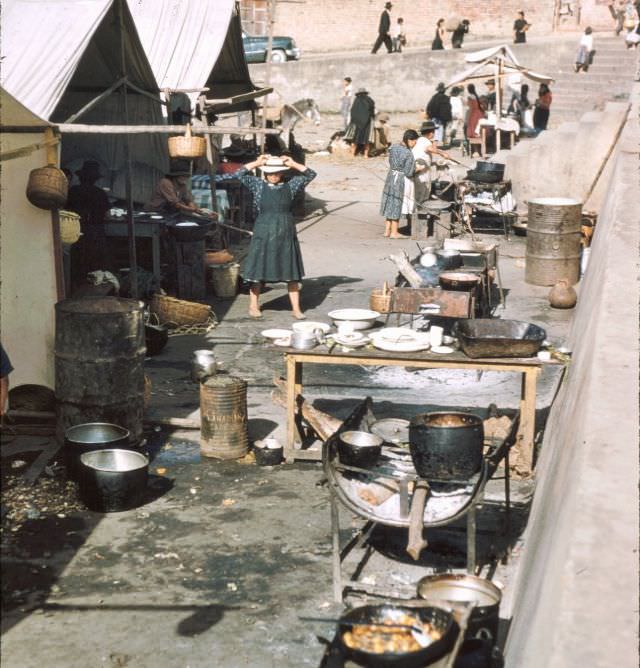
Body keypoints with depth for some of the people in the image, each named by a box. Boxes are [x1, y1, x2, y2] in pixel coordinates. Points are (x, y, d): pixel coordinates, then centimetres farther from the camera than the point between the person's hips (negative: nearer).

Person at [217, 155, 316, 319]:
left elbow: (310, 174, 5)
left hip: (286, 234, 2)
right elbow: (239, 174, -5)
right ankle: (253, 306, 17)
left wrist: (293, 164, -3)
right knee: (259, 271, 4)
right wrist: (256, 163, -7)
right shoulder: (258, 186, 2)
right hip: (264, 234, -2)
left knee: (292, 272, 3)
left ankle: (296, 308, 9)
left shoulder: (290, 187, 6)